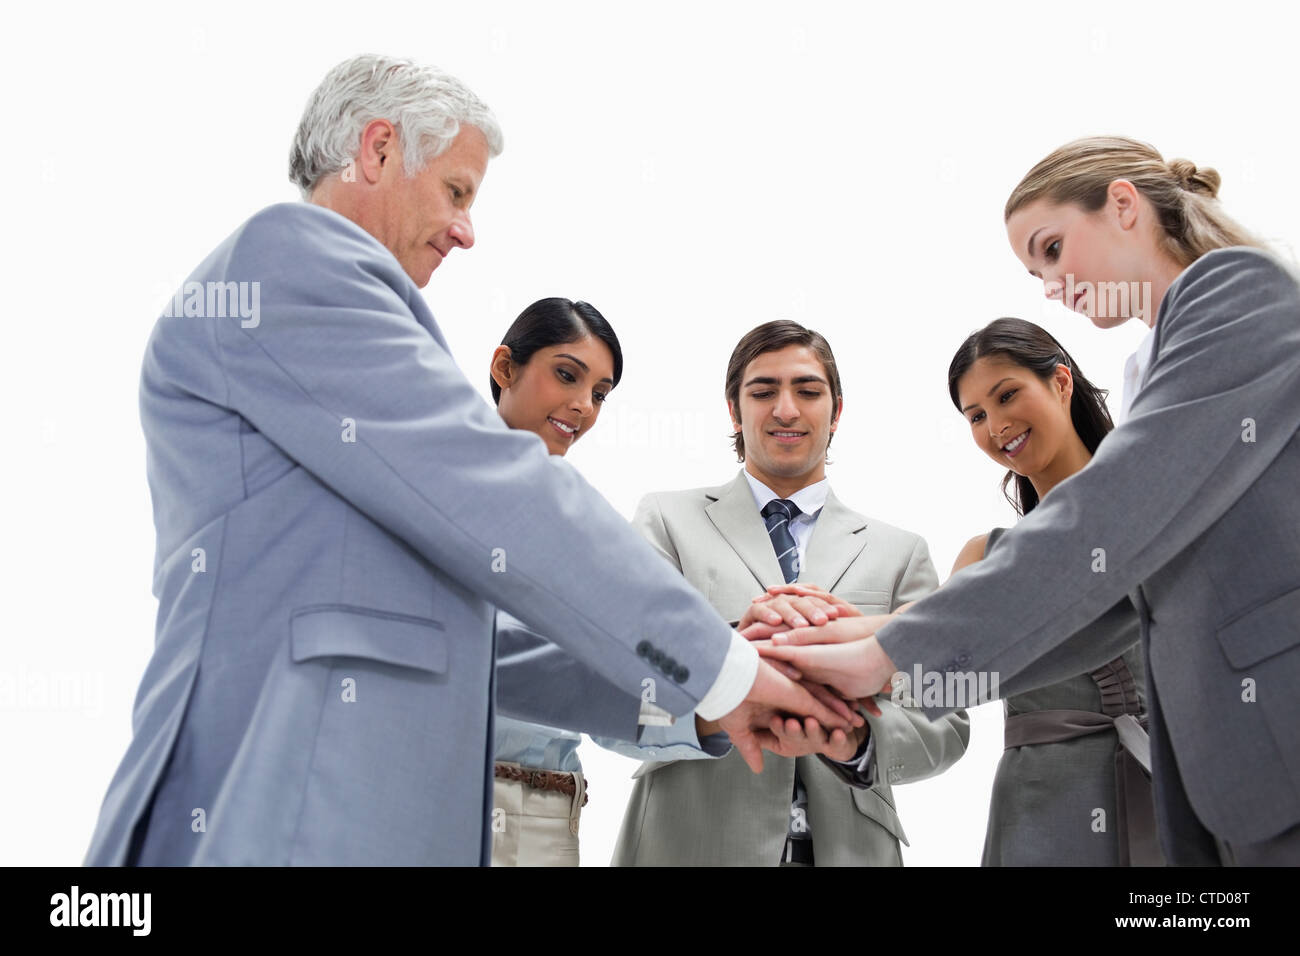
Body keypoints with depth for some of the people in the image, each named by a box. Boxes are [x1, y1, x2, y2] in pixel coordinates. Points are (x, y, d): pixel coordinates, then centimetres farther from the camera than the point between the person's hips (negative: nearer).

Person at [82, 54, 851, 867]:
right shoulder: (289, 254, -6)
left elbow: (439, 623, 20)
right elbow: (483, 489, -16)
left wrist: (665, 687, 14)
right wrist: (720, 664, -11)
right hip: (301, 817, -10)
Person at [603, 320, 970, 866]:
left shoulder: (900, 553, 8)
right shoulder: (668, 521, 2)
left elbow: (943, 722, 2)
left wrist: (857, 738, -20)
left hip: (851, 847, 2)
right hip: (692, 842, -2)